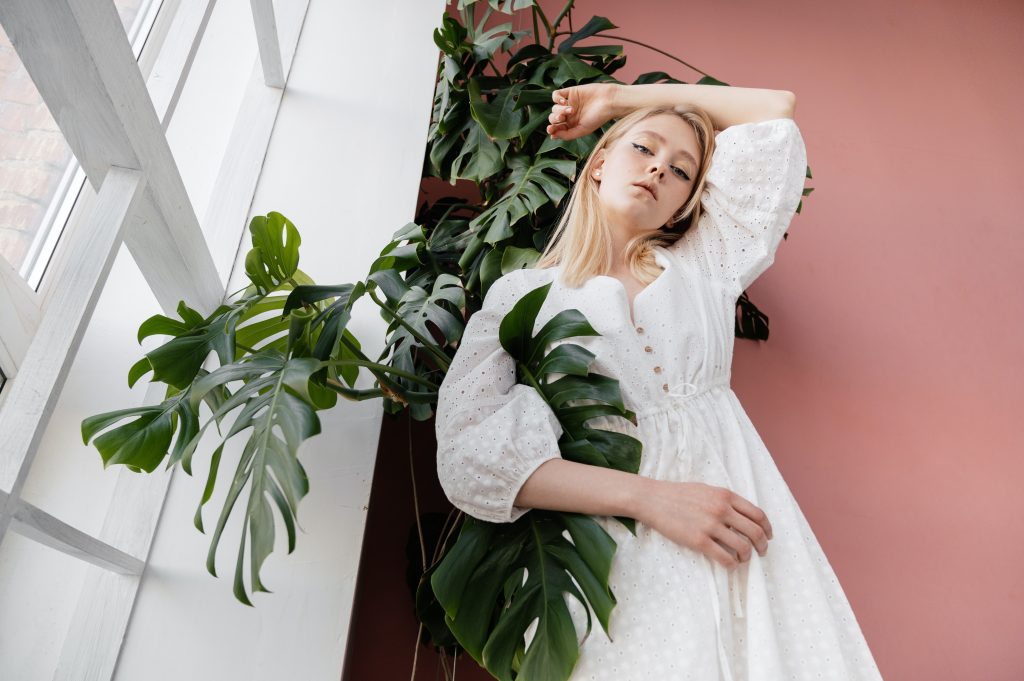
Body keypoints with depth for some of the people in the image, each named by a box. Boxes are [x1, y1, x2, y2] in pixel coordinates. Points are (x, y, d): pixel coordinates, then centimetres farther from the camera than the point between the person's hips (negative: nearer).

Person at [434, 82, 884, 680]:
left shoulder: (702, 267, 14)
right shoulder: (521, 294, 6)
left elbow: (776, 112, 17)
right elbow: (470, 452, -7)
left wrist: (616, 96, 21)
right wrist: (650, 497, -17)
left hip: (740, 530, 3)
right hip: (617, 556, -2)